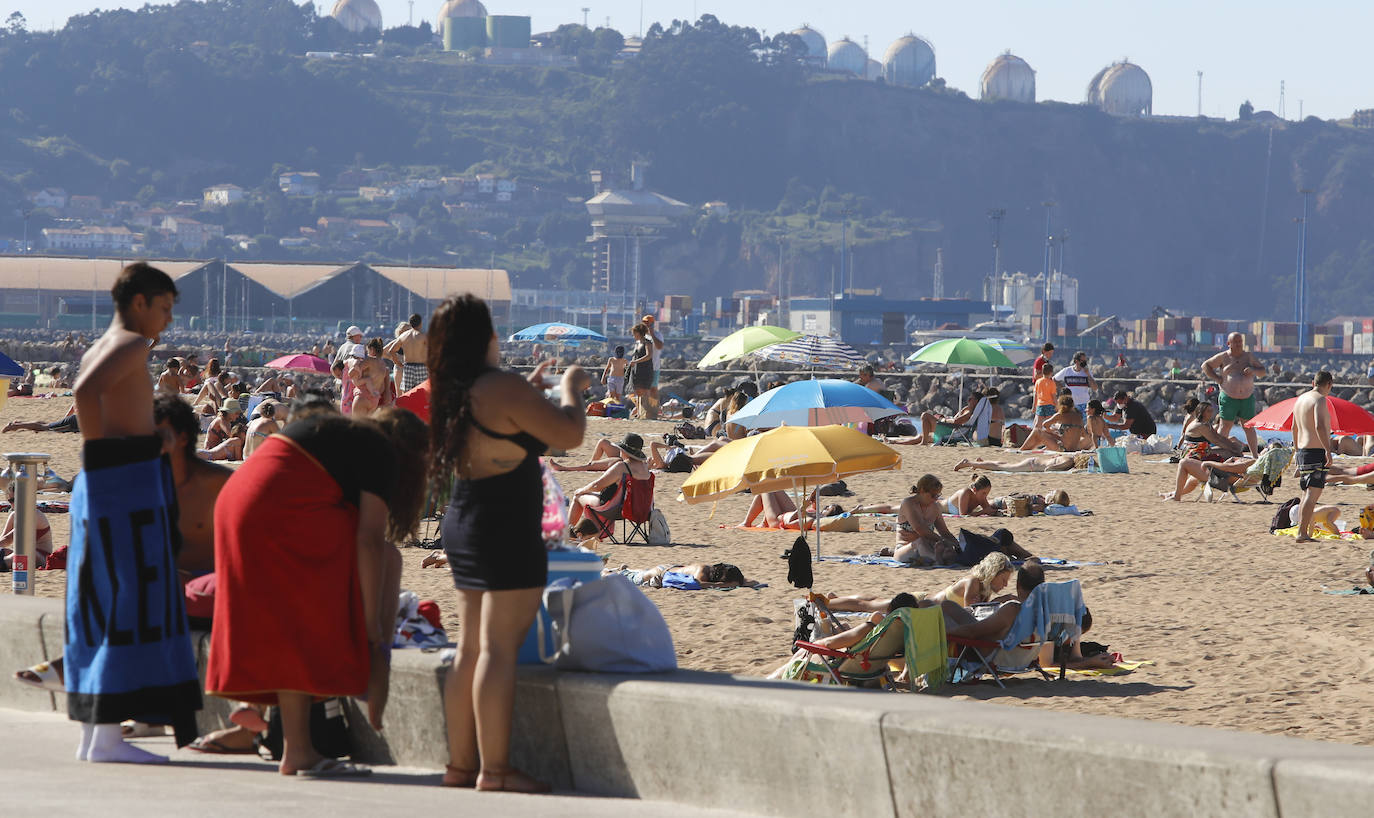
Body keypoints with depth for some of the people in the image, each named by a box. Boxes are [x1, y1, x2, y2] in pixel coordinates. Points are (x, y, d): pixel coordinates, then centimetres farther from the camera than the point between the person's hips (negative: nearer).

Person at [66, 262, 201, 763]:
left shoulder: (96, 349, 19)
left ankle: (91, 731, 14)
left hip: (96, 490, 10)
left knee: (99, 607, 11)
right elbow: (85, 392, -26)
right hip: (130, 481, -10)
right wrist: (100, 448, -17)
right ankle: (107, 735, -12)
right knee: (129, 607, -9)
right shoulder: (132, 345, -9)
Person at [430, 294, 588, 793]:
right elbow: (569, 433, -16)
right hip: (505, 530, -9)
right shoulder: (502, 388, -16)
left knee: (470, 649, 13)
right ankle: (494, 770, -10)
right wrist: (572, 388, 1)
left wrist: (529, 392, 31)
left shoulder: (454, 396, 11)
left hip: (462, 523, 9)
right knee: (499, 649, -9)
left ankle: (460, 765, 15)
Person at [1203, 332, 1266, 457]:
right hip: (1229, 398, -2)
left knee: (1249, 427, 2)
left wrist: (1253, 370, -13)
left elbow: (1263, 371, 9)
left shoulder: (1249, 356, 8)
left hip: (1247, 397, 2)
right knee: (1225, 427, -3)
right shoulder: (1223, 357, 2)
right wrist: (1217, 379, -2)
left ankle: (1255, 455, 6)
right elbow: (1205, 365, 10)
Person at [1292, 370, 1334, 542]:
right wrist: (1328, 450, -26)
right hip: (1317, 451, -9)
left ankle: (1304, 531, 19)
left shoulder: (1300, 399, 16)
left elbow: (1294, 428, 25)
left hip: (1303, 451, 9)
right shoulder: (1319, 399, -12)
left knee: (1307, 493, 16)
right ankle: (1302, 532, -17)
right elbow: (1319, 426, -25)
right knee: (1313, 493, -11)